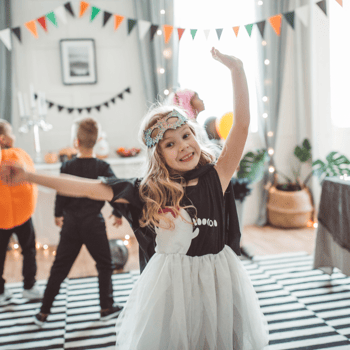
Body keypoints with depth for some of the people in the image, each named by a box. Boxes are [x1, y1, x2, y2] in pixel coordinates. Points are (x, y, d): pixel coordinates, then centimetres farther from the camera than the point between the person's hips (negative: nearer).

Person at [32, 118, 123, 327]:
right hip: (93, 223, -2)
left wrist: (58, 215, 19)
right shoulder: (103, 167, -8)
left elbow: (61, 193, 2)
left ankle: (44, 312, 20)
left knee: (60, 268, 12)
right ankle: (107, 308, 21)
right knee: (105, 265, 14)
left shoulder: (67, 167, -4)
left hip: (71, 223, 2)